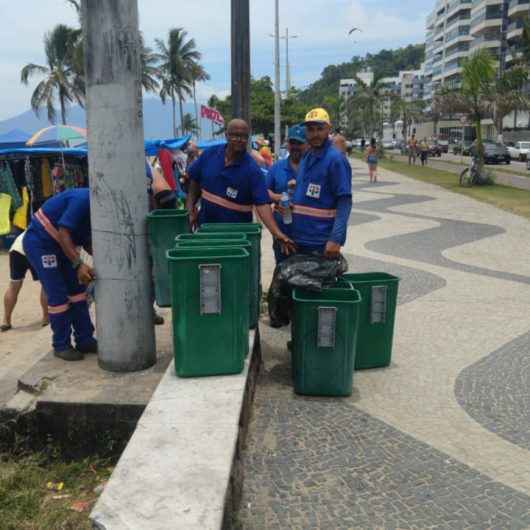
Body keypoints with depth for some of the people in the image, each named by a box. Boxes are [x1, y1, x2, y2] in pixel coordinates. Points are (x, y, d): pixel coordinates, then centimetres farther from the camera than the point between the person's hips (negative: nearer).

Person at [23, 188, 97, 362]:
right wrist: (78, 264, -32)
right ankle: (61, 345, 7)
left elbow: (86, 241, 6)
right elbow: (63, 232, -28)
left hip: (59, 244, 9)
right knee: (58, 295, -6)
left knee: (77, 290, 7)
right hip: (39, 242, -9)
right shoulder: (84, 200, -25)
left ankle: (85, 340, 13)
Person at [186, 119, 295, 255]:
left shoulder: (252, 169, -16)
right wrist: (191, 208, 2)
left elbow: (262, 203, -24)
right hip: (205, 227, 4)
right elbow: (194, 181, 10)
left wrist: (277, 233, -36)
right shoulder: (209, 154, -4)